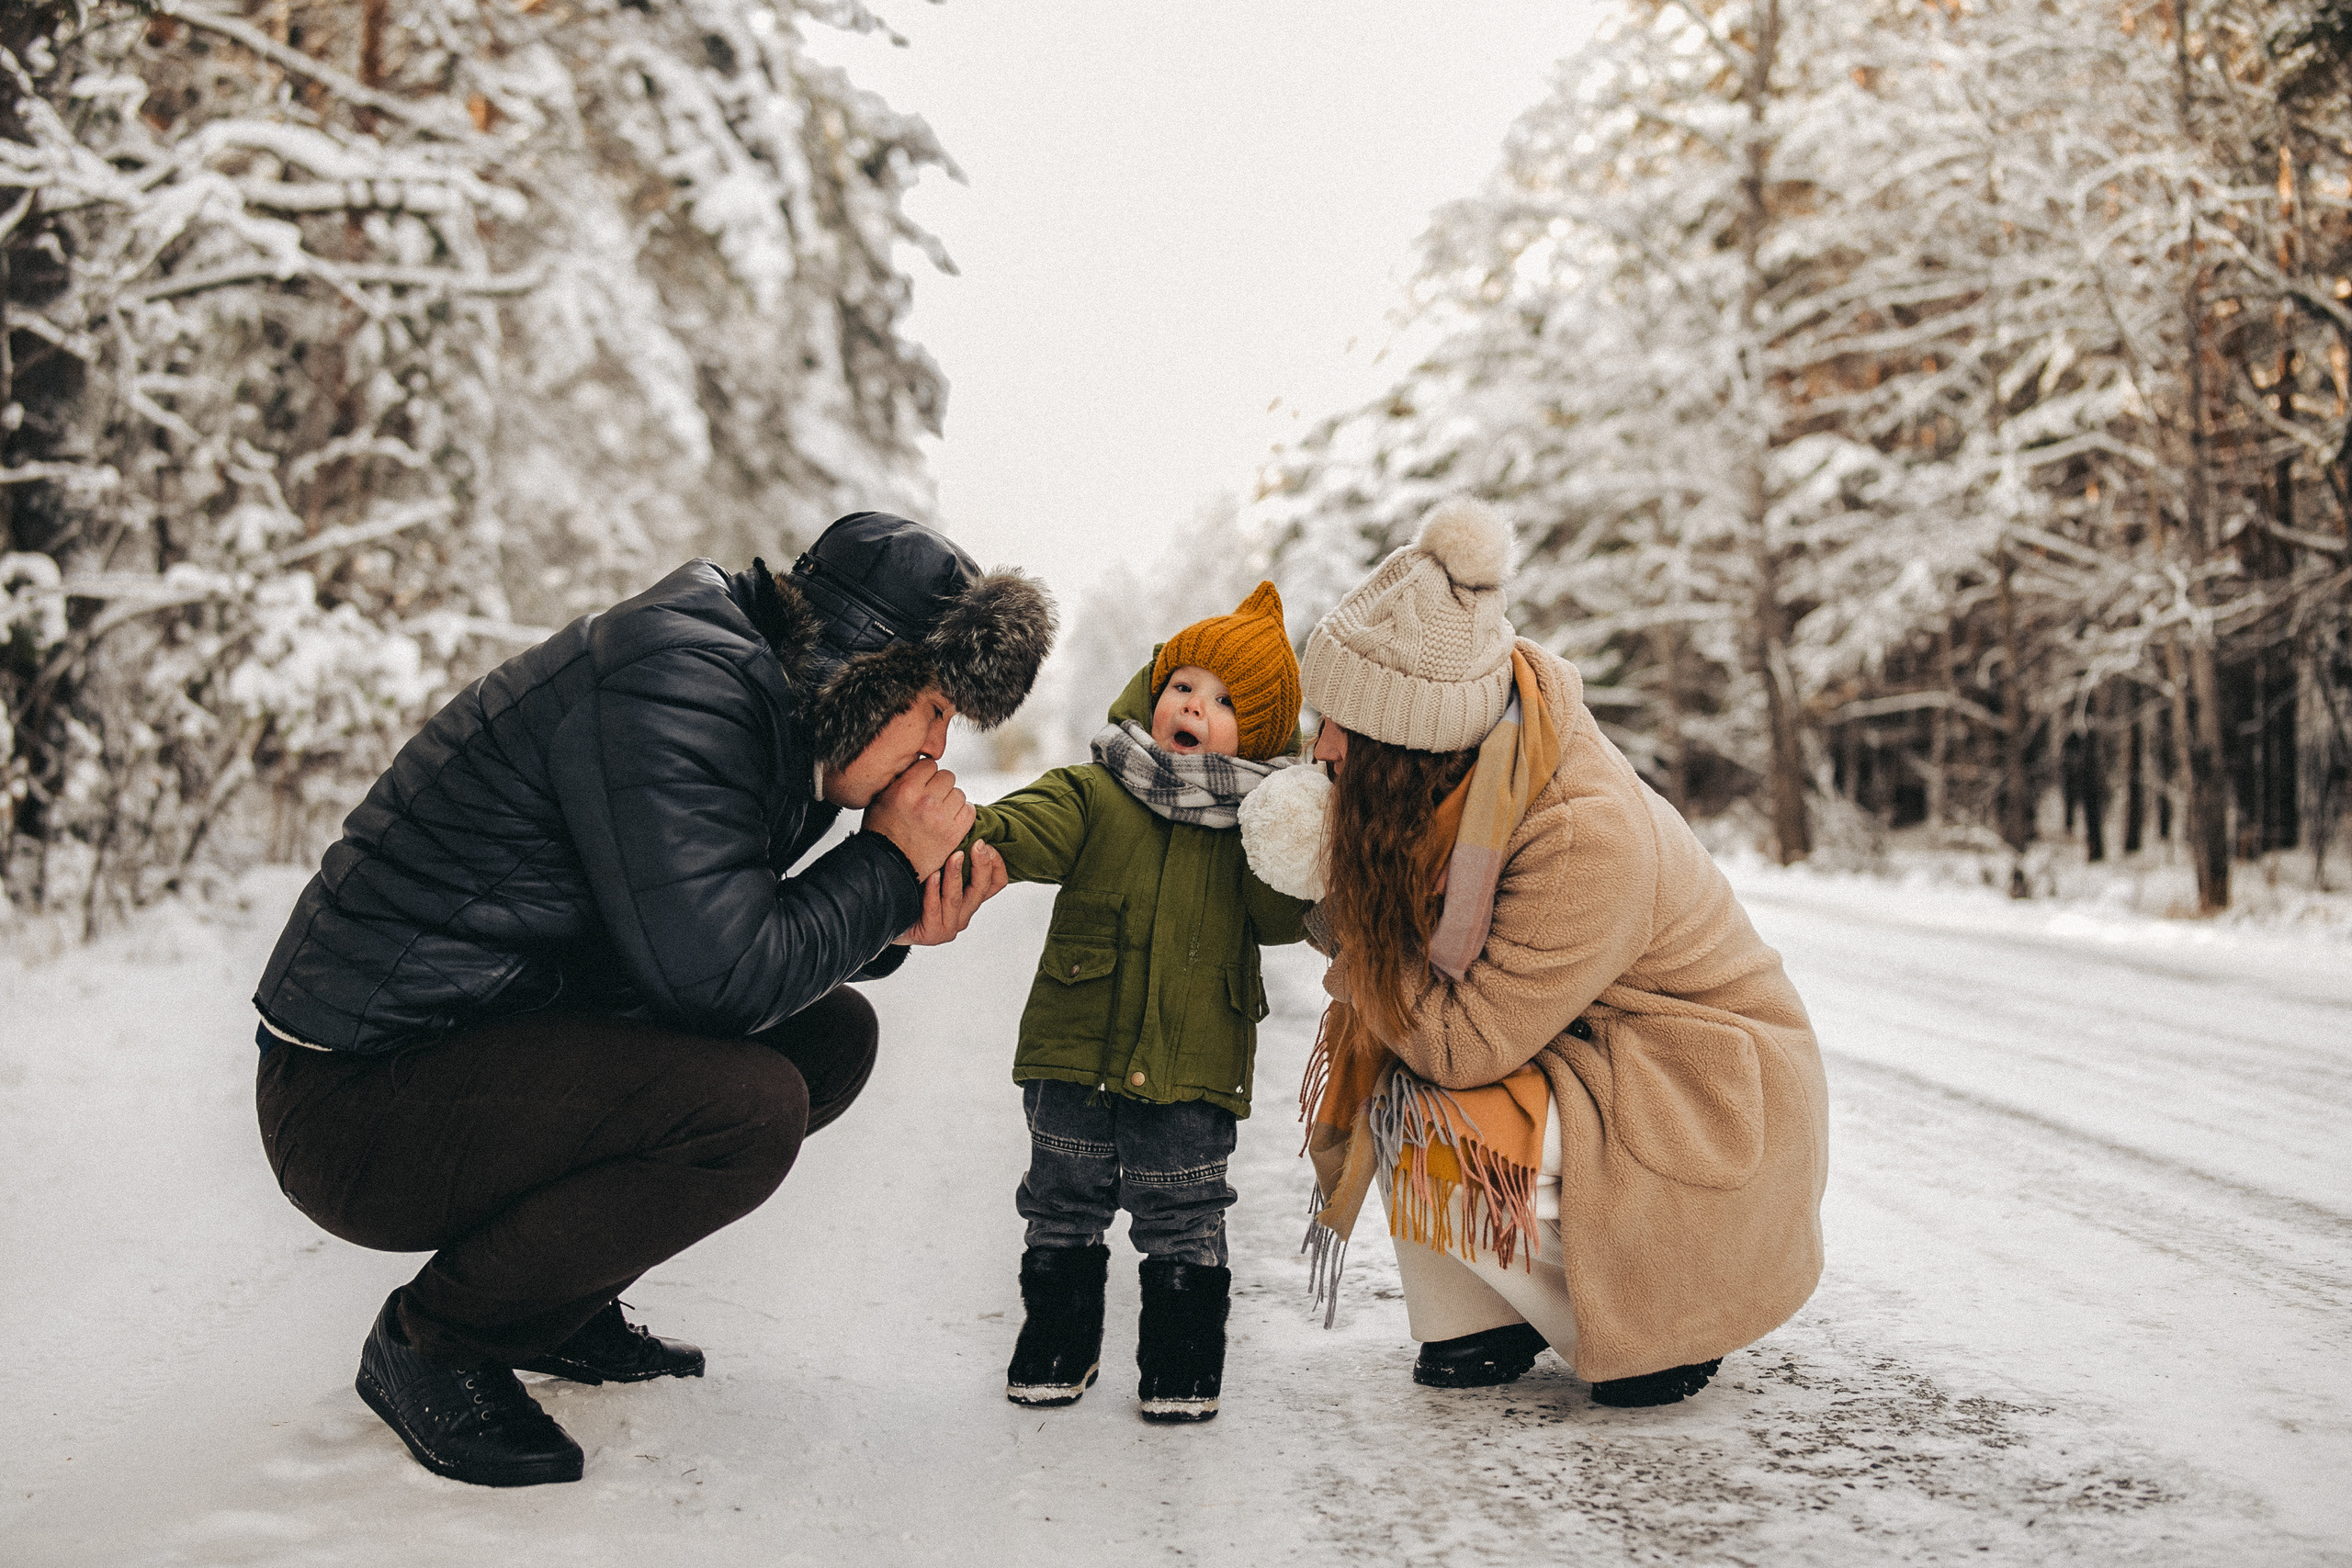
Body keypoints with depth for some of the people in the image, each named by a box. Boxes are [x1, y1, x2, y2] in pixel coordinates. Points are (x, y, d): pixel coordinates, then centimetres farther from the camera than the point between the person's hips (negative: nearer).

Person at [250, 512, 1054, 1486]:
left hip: (507, 1037, 10)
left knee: (833, 1036, 8)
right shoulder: (675, 685, -22)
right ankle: (430, 1342, -6)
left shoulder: (760, 699, 9)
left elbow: (716, 943, 14)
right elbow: (722, 980, -27)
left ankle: (559, 1307, 16)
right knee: (751, 1106, -28)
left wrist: (894, 928, -2)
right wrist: (889, 864, -14)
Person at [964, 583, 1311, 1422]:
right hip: (1077, 1047, 1)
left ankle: (1183, 1365, 22)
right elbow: (1040, 824, -18)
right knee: (1065, 1207, 12)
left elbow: (1279, 921, -3)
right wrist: (984, 830, -39)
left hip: (1191, 1068, 0)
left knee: (1183, 1220, 6)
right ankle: (1056, 1347, 29)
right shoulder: (1097, 793, 0)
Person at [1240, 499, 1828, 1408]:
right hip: (1581, 1056, 8)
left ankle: (1669, 1328, -2)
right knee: (1380, 1054, -7)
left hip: (1706, 1109, -8)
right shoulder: (1467, 770, -9)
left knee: (1441, 1133, -26)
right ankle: (1484, 1324, 4)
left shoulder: (1586, 839, -33)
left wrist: (1357, 945, -20)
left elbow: (1462, 1041, -30)